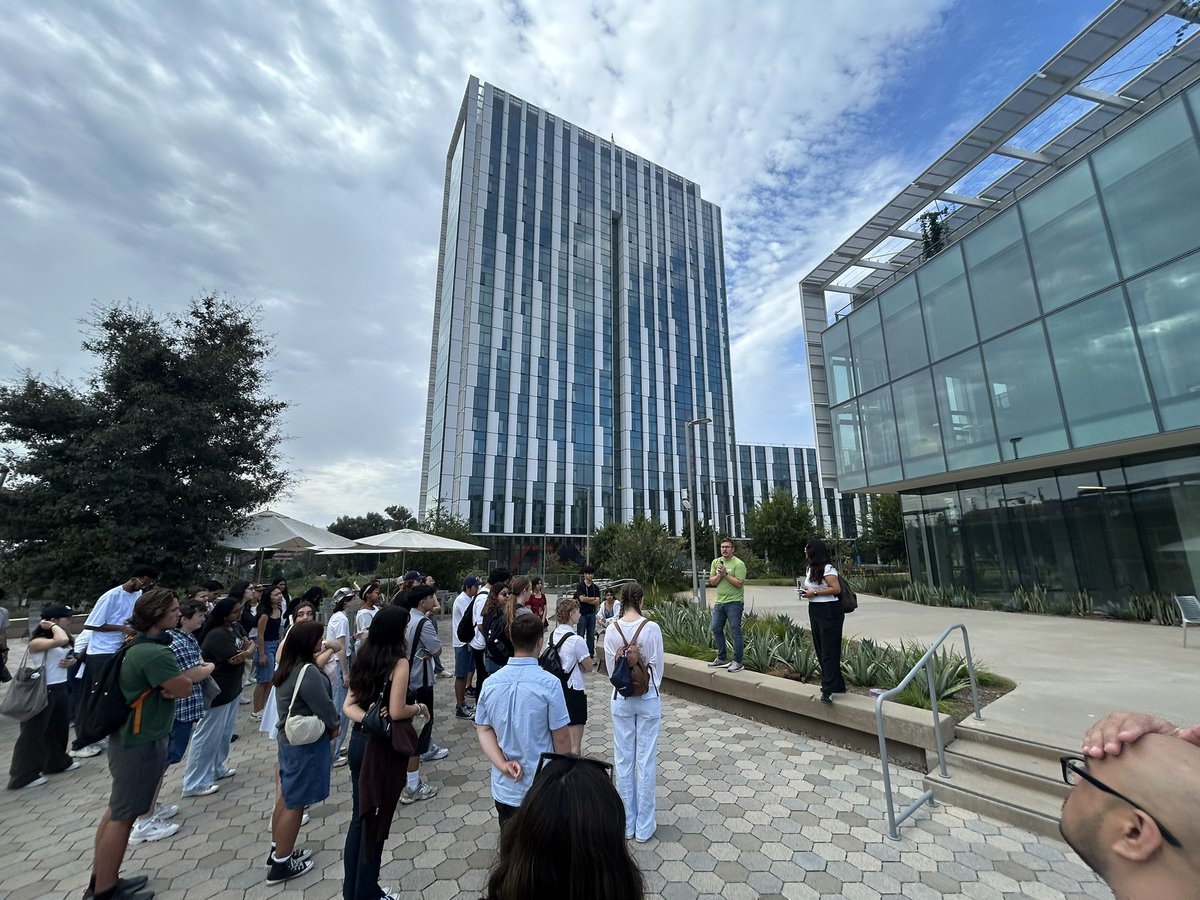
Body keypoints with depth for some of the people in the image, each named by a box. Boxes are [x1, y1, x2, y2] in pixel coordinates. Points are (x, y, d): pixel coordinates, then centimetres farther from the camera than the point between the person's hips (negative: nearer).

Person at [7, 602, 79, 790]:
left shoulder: (66, 640, 4)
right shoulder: (37, 642, -20)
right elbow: (60, 640, -41)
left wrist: (72, 660, -2)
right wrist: (53, 626, -23)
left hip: (60, 688, 8)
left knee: (60, 727, 19)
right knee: (33, 732, 2)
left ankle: (57, 762, 35)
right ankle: (23, 776, 15)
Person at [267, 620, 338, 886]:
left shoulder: (287, 669, 1)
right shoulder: (309, 672, -28)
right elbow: (324, 707, -22)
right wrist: (335, 725, -4)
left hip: (288, 738, 9)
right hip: (306, 744, -9)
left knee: (286, 797, 22)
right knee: (294, 803, 6)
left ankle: (278, 850, 38)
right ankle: (280, 865, 21)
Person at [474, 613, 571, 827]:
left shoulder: (491, 683, -6)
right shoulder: (549, 683, -20)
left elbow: (483, 729, -1)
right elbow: (561, 737, -12)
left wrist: (502, 764, -8)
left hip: (504, 787, 4)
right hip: (541, 786, -4)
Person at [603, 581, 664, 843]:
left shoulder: (611, 630, -9)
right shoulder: (652, 628, -15)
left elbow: (611, 667, -1)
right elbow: (658, 665, -6)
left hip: (621, 698, 2)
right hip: (648, 698, -2)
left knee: (623, 760, 14)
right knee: (646, 760, 10)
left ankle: (626, 823, 29)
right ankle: (644, 826, 23)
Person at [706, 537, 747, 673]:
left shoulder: (738, 564, -10)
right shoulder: (716, 562, 9)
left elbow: (739, 583, -18)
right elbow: (712, 582, 5)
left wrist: (726, 574, -19)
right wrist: (719, 574, -12)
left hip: (734, 602, -7)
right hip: (719, 602, 7)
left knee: (735, 631, -1)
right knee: (716, 629, 12)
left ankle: (738, 662, 10)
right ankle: (722, 658, 26)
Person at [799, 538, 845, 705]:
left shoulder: (827, 568, -13)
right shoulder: (811, 568, 16)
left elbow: (836, 589, -20)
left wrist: (814, 593, -18)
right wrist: (805, 590, 4)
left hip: (829, 611, -10)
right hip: (815, 611, 10)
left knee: (829, 650, -9)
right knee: (820, 649, 12)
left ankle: (829, 689, -9)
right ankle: (837, 685, 23)